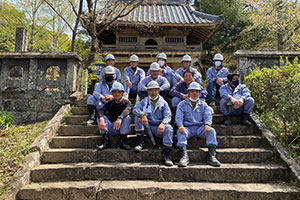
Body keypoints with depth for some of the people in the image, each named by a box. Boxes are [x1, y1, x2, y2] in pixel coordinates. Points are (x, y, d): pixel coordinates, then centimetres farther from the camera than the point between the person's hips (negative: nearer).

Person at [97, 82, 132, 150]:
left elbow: (127, 110, -28)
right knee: (101, 117, -18)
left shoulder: (126, 102, -3)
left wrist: (119, 118, -50)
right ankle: (106, 141, -22)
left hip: (122, 128, -2)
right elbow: (101, 110, -18)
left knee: (127, 117, -29)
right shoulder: (110, 103, 4)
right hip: (111, 128, 2)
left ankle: (124, 141, -23)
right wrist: (101, 119, -42)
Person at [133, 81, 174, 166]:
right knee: (138, 116, -21)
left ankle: (167, 155, -28)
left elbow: (167, 116, -7)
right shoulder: (144, 101, 10)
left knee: (169, 128, -32)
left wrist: (163, 123, -31)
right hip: (147, 126, 1)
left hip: (159, 128, -1)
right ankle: (140, 142, -14)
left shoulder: (163, 103, 7)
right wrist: (142, 115, -30)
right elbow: (135, 109, -8)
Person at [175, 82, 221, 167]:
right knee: (180, 131, -33)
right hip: (187, 127, -1)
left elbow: (208, 116, 5)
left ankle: (211, 156, -25)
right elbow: (178, 117, -1)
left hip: (200, 127, 2)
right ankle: (184, 156, -39)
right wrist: (180, 125, -23)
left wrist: (207, 124, -19)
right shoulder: (182, 104, 12)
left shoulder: (203, 105, 17)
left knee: (211, 130, -26)